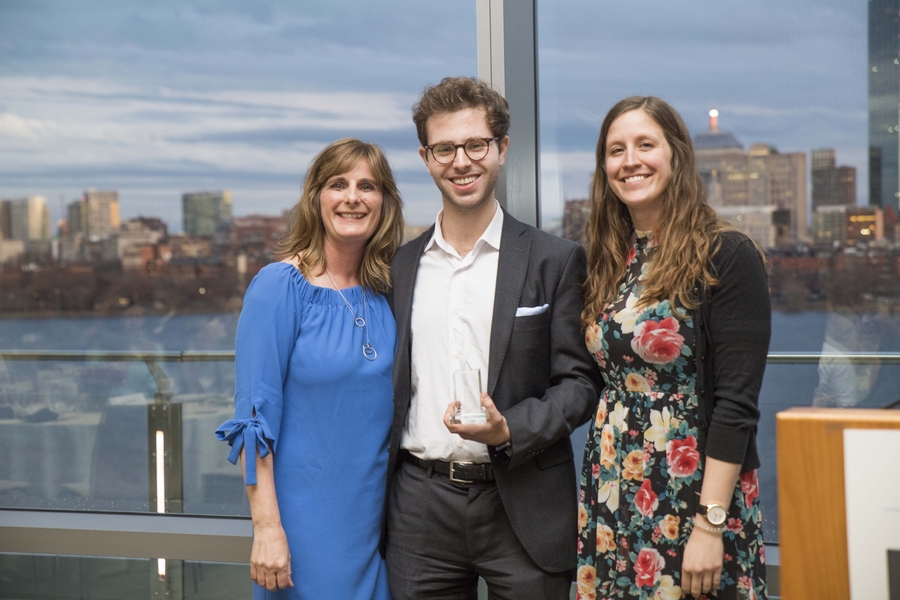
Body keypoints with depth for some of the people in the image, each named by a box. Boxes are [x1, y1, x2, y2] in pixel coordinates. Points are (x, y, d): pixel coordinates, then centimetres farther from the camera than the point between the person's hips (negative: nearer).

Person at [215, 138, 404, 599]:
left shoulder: (388, 293, 4)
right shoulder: (280, 286, -11)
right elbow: (254, 416, -14)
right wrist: (267, 527, -19)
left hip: (376, 515, 5)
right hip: (305, 518, -5)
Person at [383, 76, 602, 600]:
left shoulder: (555, 261, 1)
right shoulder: (399, 268, 11)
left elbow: (580, 381, 0)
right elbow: (391, 387, 14)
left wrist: (508, 430, -17)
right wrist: (375, 509, 7)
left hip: (523, 510, -2)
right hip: (421, 506, 3)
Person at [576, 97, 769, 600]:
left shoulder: (726, 256, -9)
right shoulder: (607, 262, 8)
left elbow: (737, 401, -14)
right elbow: (598, 382, 10)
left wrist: (710, 523, -18)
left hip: (696, 495, -5)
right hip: (611, 498, 5)